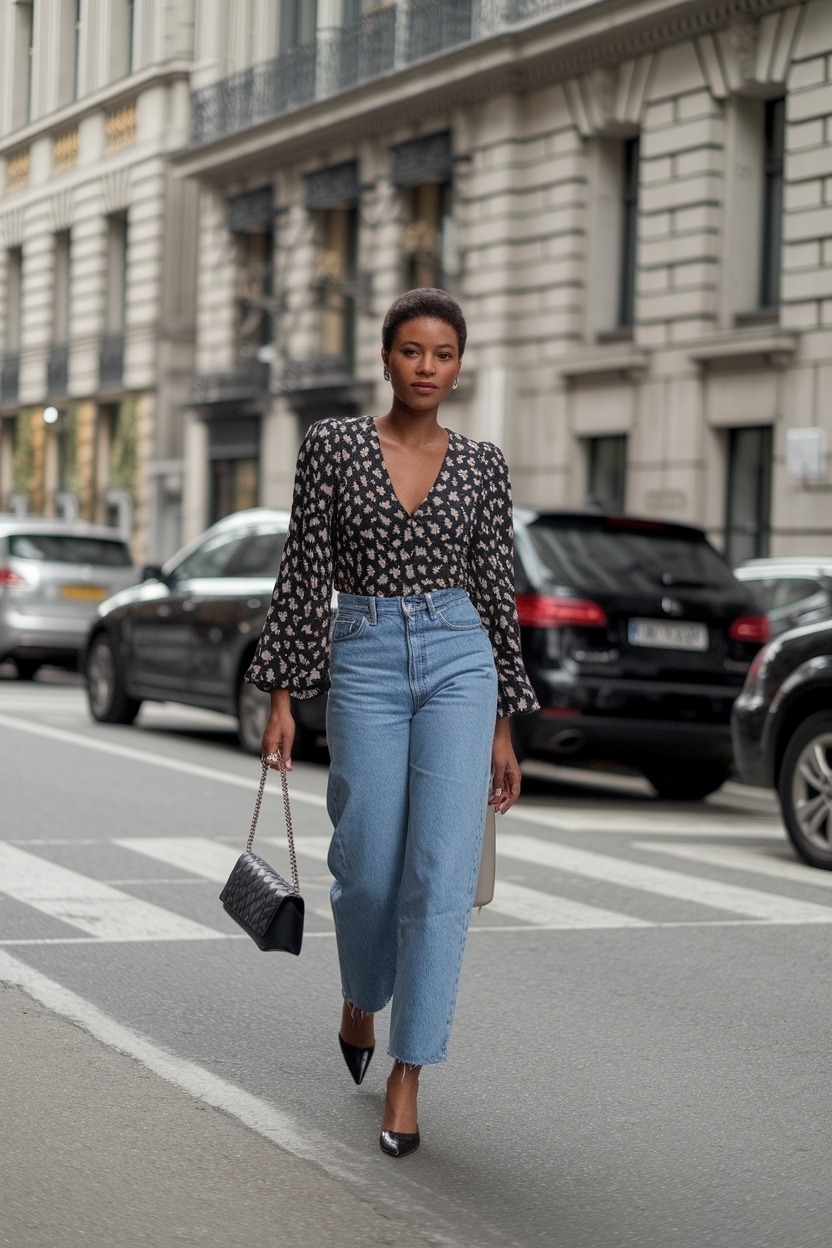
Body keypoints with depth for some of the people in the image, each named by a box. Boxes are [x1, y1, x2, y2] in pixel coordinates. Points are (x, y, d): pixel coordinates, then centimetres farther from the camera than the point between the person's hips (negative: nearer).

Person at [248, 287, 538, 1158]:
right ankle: (361, 1002, 37)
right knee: (369, 868, 3)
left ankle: (406, 1080, -3)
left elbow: (496, 591, 9)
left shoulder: (482, 466, 6)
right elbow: (304, 573, 2)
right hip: (365, 663, 0)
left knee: (441, 871, -9)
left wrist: (504, 728, 8)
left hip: (457, 661, 1)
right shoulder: (333, 445, 2)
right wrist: (282, 696, -2)